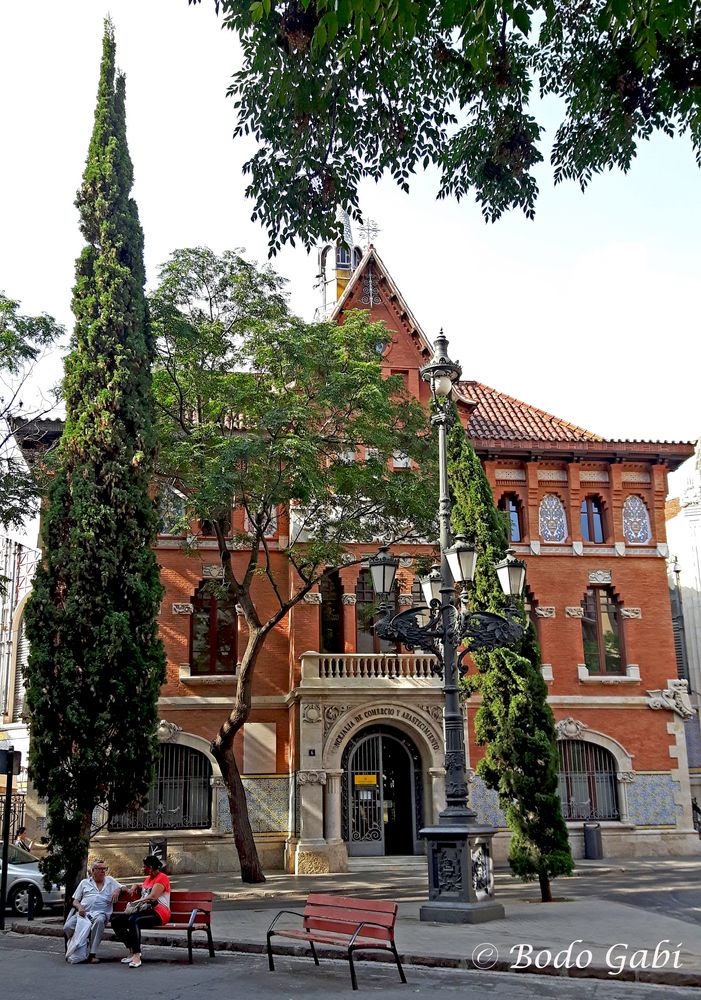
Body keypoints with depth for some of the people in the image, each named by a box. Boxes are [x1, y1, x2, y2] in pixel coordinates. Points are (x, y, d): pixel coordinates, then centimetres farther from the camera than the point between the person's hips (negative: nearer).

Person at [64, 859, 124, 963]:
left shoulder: (110, 880, 24)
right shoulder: (84, 882, 23)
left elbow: (123, 888, 24)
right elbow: (75, 900, 19)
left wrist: (117, 890, 1)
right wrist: (79, 907, -4)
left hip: (100, 913, -1)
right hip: (83, 912, 1)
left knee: (99, 920, -39)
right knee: (67, 927, -27)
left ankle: (92, 953, -33)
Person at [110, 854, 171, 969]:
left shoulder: (162, 878, -6)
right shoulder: (148, 879, 23)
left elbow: (152, 897, -18)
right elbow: (142, 895, 41)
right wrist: (137, 887, 20)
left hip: (158, 913, -10)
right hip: (144, 911, 10)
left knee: (133, 920, -36)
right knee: (115, 920, -6)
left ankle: (136, 956, -36)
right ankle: (132, 951, -8)